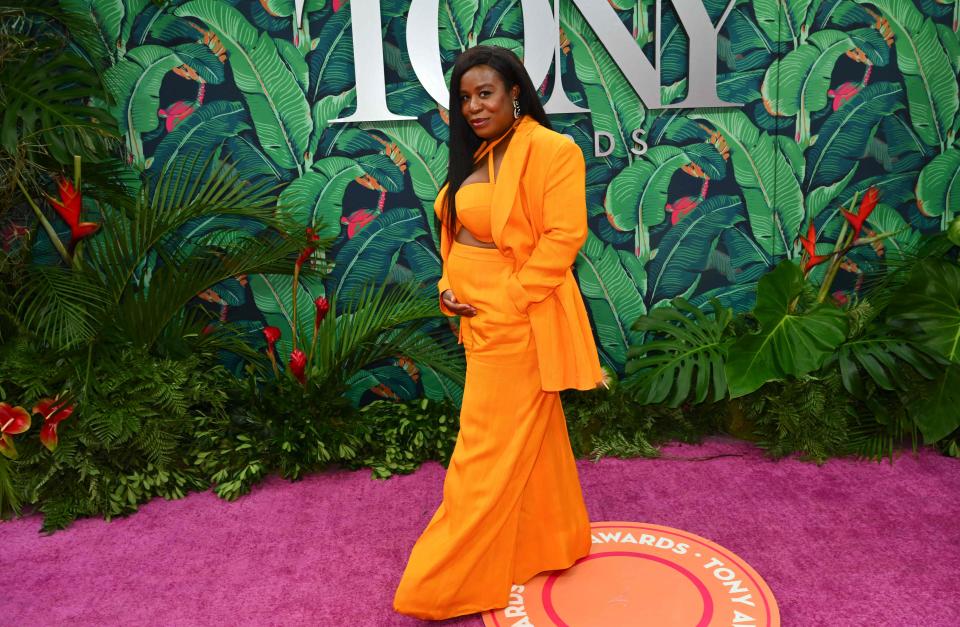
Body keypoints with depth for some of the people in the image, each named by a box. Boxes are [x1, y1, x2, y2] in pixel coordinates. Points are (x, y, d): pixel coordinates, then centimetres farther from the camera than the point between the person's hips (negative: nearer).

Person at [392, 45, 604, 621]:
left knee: (489, 454, 2)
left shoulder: (551, 150, -13)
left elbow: (563, 237, -19)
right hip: (482, 318, 9)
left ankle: (448, 586, 16)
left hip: (516, 323, -9)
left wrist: (507, 301, -20)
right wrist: (448, 286, 2)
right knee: (533, 438, 20)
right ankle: (556, 543, 39)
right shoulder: (477, 156, 13)